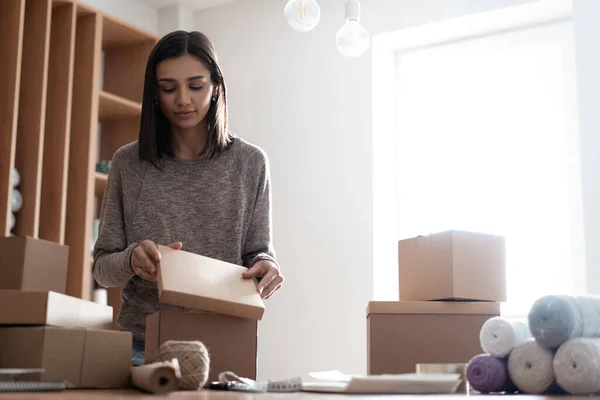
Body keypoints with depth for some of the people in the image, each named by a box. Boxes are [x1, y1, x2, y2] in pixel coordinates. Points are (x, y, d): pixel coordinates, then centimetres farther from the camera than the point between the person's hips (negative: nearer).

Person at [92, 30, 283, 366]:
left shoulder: (250, 162, 1)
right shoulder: (128, 163, 2)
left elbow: (259, 250, 7)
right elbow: (103, 268, 4)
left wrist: (265, 265, -16)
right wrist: (130, 260, -18)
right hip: (143, 345, 1)